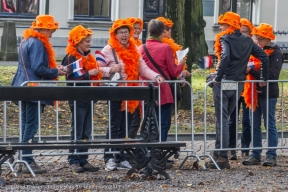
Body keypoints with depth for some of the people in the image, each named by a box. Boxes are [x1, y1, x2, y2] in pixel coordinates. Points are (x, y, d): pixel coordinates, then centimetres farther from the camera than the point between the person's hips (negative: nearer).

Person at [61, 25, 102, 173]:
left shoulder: (88, 57, 15)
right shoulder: (71, 57, -9)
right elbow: (71, 77, -20)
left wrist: (97, 72, 5)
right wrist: (88, 74, -20)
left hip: (88, 98, 8)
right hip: (77, 99, -8)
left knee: (86, 132, 8)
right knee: (77, 132, -5)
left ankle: (83, 160, 12)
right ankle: (73, 161, -1)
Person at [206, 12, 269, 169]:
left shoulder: (225, 39, -9)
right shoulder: (247, 41, 10)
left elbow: (225, 58, -26)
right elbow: (264, 57, 6)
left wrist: (218, 78, -19)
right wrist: (264, 78, 14)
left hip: (223, 84, -6)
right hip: (238, 85, 6)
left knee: (222, 120, -4)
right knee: (223, 118, 18)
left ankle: (222, 157, -6)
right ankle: (218, 152, 21)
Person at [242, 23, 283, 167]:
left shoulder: (275, 53, -8)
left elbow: (271, 74, -19)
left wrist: (251, 70, -23)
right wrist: (248, 68, -2)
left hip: (268, 94, -7)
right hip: (256, 92, 7)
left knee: (270, 125, -1)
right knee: (255, 125, 7)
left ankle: (271, 156, 3)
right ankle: (255, 155, 12)